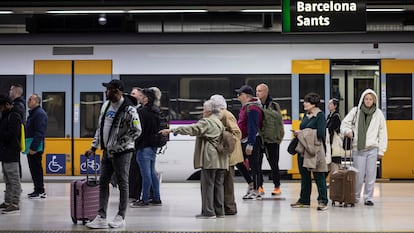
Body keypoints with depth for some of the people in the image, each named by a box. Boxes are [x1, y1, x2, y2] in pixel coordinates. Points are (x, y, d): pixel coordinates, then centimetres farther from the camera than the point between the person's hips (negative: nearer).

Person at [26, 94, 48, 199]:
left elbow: (39, 133, -20)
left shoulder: (40, 114, -13)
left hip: (35, 147, -10)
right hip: (31, 147, 10)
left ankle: (40, 191, -2)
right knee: (34, 168, 12)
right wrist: (29, 147, 17)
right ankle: (39, 190, 17)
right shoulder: (32, 113, 19)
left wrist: (33, 147, -23)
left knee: (36, 168, -6)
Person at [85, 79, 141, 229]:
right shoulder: (106, 105, 9)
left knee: (122, 184, 3)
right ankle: (101, 217, 9)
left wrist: (117, 146, -17)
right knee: (103, 182, 6)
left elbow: (136, 131, -19)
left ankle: (121, 217, 12)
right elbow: (100, 127, 17)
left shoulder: (128, 109, -15)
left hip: (122, 152, -8)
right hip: (107, 151, 8)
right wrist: (94, 147, 12)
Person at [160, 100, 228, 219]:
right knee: (218, 184, 10)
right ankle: (219, 211, 12)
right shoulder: (220, 123, 18)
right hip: (221, 159, 8)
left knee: (207, 184, -4)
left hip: (210, 159, -8)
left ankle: (208, 211, -5)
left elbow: (191, 129, -17)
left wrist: (172, 130, -18)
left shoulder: (206, 122, -8)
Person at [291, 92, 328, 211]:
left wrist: (302, 133, -14)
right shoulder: (306, 115, 14)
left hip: (315, 149, -8)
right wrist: (297, 133, -1)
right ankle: (304, 200, 19)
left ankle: (323, 201, -2)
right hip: (303, 149, 8)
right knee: (304, 175, 12)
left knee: (319, 176, -4)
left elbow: (320, 133, -16)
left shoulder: (320, 115, -8)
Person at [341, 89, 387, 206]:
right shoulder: (355, 111, 4)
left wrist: (381, 150, 5)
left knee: (371, 175, 0)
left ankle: (368, 198, 10)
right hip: (358, 148, -1)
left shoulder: (378, 114, 7)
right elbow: (344, 123, 11)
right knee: (358, 175, -2)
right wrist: (348, 131, -12)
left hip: (372, 149, 1)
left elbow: (382, 133, 9)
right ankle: (355, 197, 14)